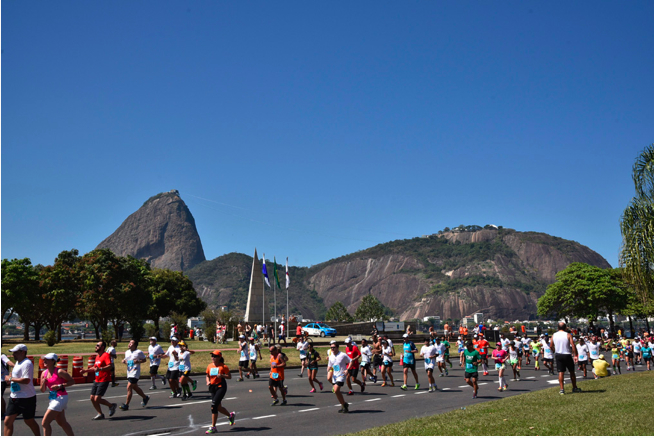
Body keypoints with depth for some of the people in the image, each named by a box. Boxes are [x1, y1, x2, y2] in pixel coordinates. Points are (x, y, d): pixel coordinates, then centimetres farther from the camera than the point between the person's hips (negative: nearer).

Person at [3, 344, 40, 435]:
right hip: (14, 397, 9)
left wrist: (10, 379, -19)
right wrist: (9, 377, 7)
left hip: (27, 398, -9)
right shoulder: (17, 362, 12)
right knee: (7, 421, 4)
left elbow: (26, 380, -28)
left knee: (29, 421, 6)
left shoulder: (27, 363, -18)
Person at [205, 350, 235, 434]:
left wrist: (222, 375, -19)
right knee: (218, 407, 11)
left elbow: (229, 376, -3)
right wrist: (208, 382, -1)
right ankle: (231, 415, 41)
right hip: (212, 387, 6)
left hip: (221, 387, -6)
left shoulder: (223, 366, -6)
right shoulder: (209, 366, 7)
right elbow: (207, 376, 19)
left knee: (214, 405, -16)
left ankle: (213, 427, -8)